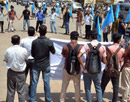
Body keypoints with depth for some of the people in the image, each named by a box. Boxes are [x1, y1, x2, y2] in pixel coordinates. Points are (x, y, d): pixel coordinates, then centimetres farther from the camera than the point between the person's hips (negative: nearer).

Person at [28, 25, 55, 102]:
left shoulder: (34, 42, -12)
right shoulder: (49, 42, -16)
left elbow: (32, 54, -3)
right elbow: (53, 52, 0)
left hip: (36, 64, 1)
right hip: (46, 65, 0)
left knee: (34, 82, 9)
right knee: (46, 83, 10)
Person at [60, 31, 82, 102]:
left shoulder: (65, 47, -14)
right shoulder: (80, 47, -14)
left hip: (67, 69, 0)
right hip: (77, 69, 0)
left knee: (64, 85, 14)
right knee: (77, 86, 15)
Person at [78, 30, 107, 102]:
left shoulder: (87, 46, -10)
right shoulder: (102, 47, -4)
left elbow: (79, 56, -22)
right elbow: (104, 61, -2)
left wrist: (83, 65, -11)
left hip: (87, 71, -1)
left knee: (87, 89, 13)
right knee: (98, 88, 16)